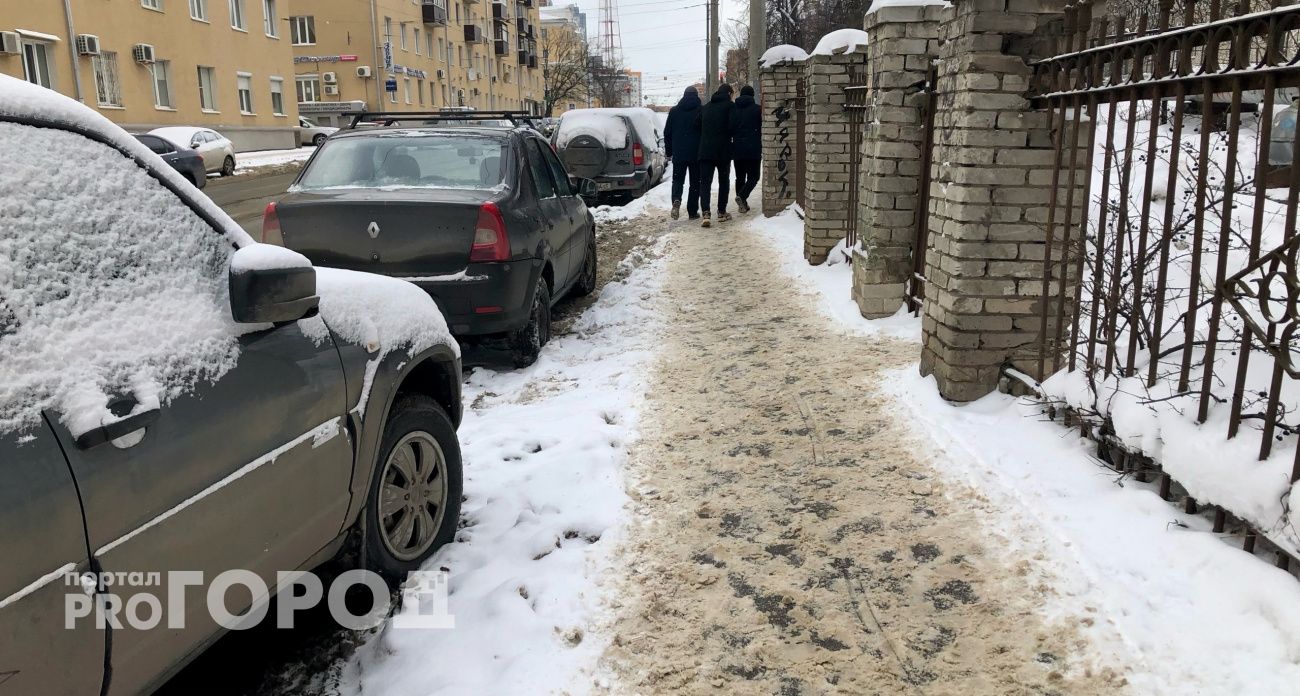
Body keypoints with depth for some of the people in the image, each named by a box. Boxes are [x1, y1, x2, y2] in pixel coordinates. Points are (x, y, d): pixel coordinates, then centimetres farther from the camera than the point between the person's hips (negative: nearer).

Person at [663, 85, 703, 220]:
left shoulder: (674, 111, 5)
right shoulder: (701, 111, -2)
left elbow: (667, 133, 7)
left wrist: (668, 152, 14)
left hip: (679, 153, 1)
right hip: (696, 153, -1)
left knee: (678, 180, 9)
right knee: (695, 182, 8)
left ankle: (676, 200, -20)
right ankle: (692, 211, 7)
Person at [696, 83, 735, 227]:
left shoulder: (705, 107, 12)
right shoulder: (729, 106, -4)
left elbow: (698, 127, 13)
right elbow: (732, 127, -10)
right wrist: (728, 138, 9)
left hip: (705, 151, 3)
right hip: (723, 151, -3)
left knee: (705, 182, -1)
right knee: (724, 182, 12)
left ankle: (705, 213, -17)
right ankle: (721, 213, 15)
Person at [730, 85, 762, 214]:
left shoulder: (733, 110, 6)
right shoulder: (757, 109, -3)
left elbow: (729, 129, 9)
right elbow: (762, 128, -1)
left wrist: (730, 147, 18)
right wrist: (761, 148, 8)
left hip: (737, 149, 4)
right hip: (753, 149, -4)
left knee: (740, 177, 12)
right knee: (753, 176, 1)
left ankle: (742, 204, 12)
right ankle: (742, 196, -22)